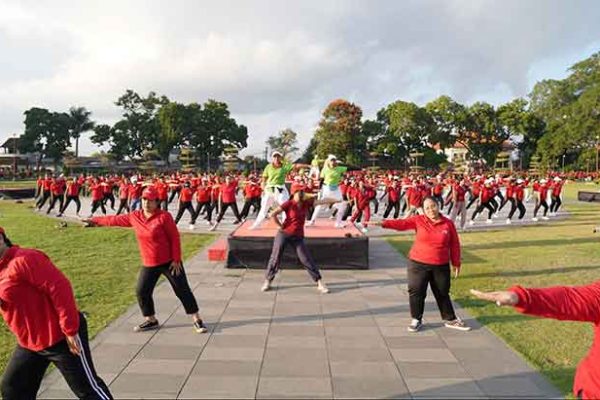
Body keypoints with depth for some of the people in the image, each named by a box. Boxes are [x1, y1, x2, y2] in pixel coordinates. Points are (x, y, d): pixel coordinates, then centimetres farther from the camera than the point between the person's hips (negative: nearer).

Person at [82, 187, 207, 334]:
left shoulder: (164, 216, -14)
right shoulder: (134, 217, 2)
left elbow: (175, 238, -13)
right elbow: (115, 219, 17)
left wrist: (176, 260, -14)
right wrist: (95, 220, 22)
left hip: (169, 262, -5)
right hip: (149, 264, 5)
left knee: (182, 290, -1)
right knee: (142, 292, 8)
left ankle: (197, 320, 10)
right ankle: (151, 320, 29)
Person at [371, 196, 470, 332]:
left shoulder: (448, 223, -2)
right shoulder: (418, 220, -6)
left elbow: (454, 245, 4)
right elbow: (401, 223, -18)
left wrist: (456, 263, 6)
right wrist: (384, 223, -34)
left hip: (441, 266, 1)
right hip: (418, 264, -1)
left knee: (443, 294, 14)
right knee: (416, 292, 2)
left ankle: (450, 319, 32)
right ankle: (416, 320, 19)